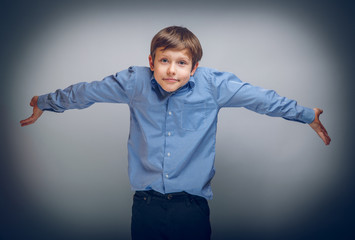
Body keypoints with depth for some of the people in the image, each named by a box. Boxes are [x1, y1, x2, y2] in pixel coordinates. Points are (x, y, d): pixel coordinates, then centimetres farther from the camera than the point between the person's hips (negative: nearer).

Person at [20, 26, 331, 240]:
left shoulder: (214, 85, -7)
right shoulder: (135, 82, -3)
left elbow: (263, 98, 0)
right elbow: (84, 92, 9)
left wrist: (308, 116, 3)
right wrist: (44, 103, 20)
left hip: (192, 205, -1)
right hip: (146, 204, 1)